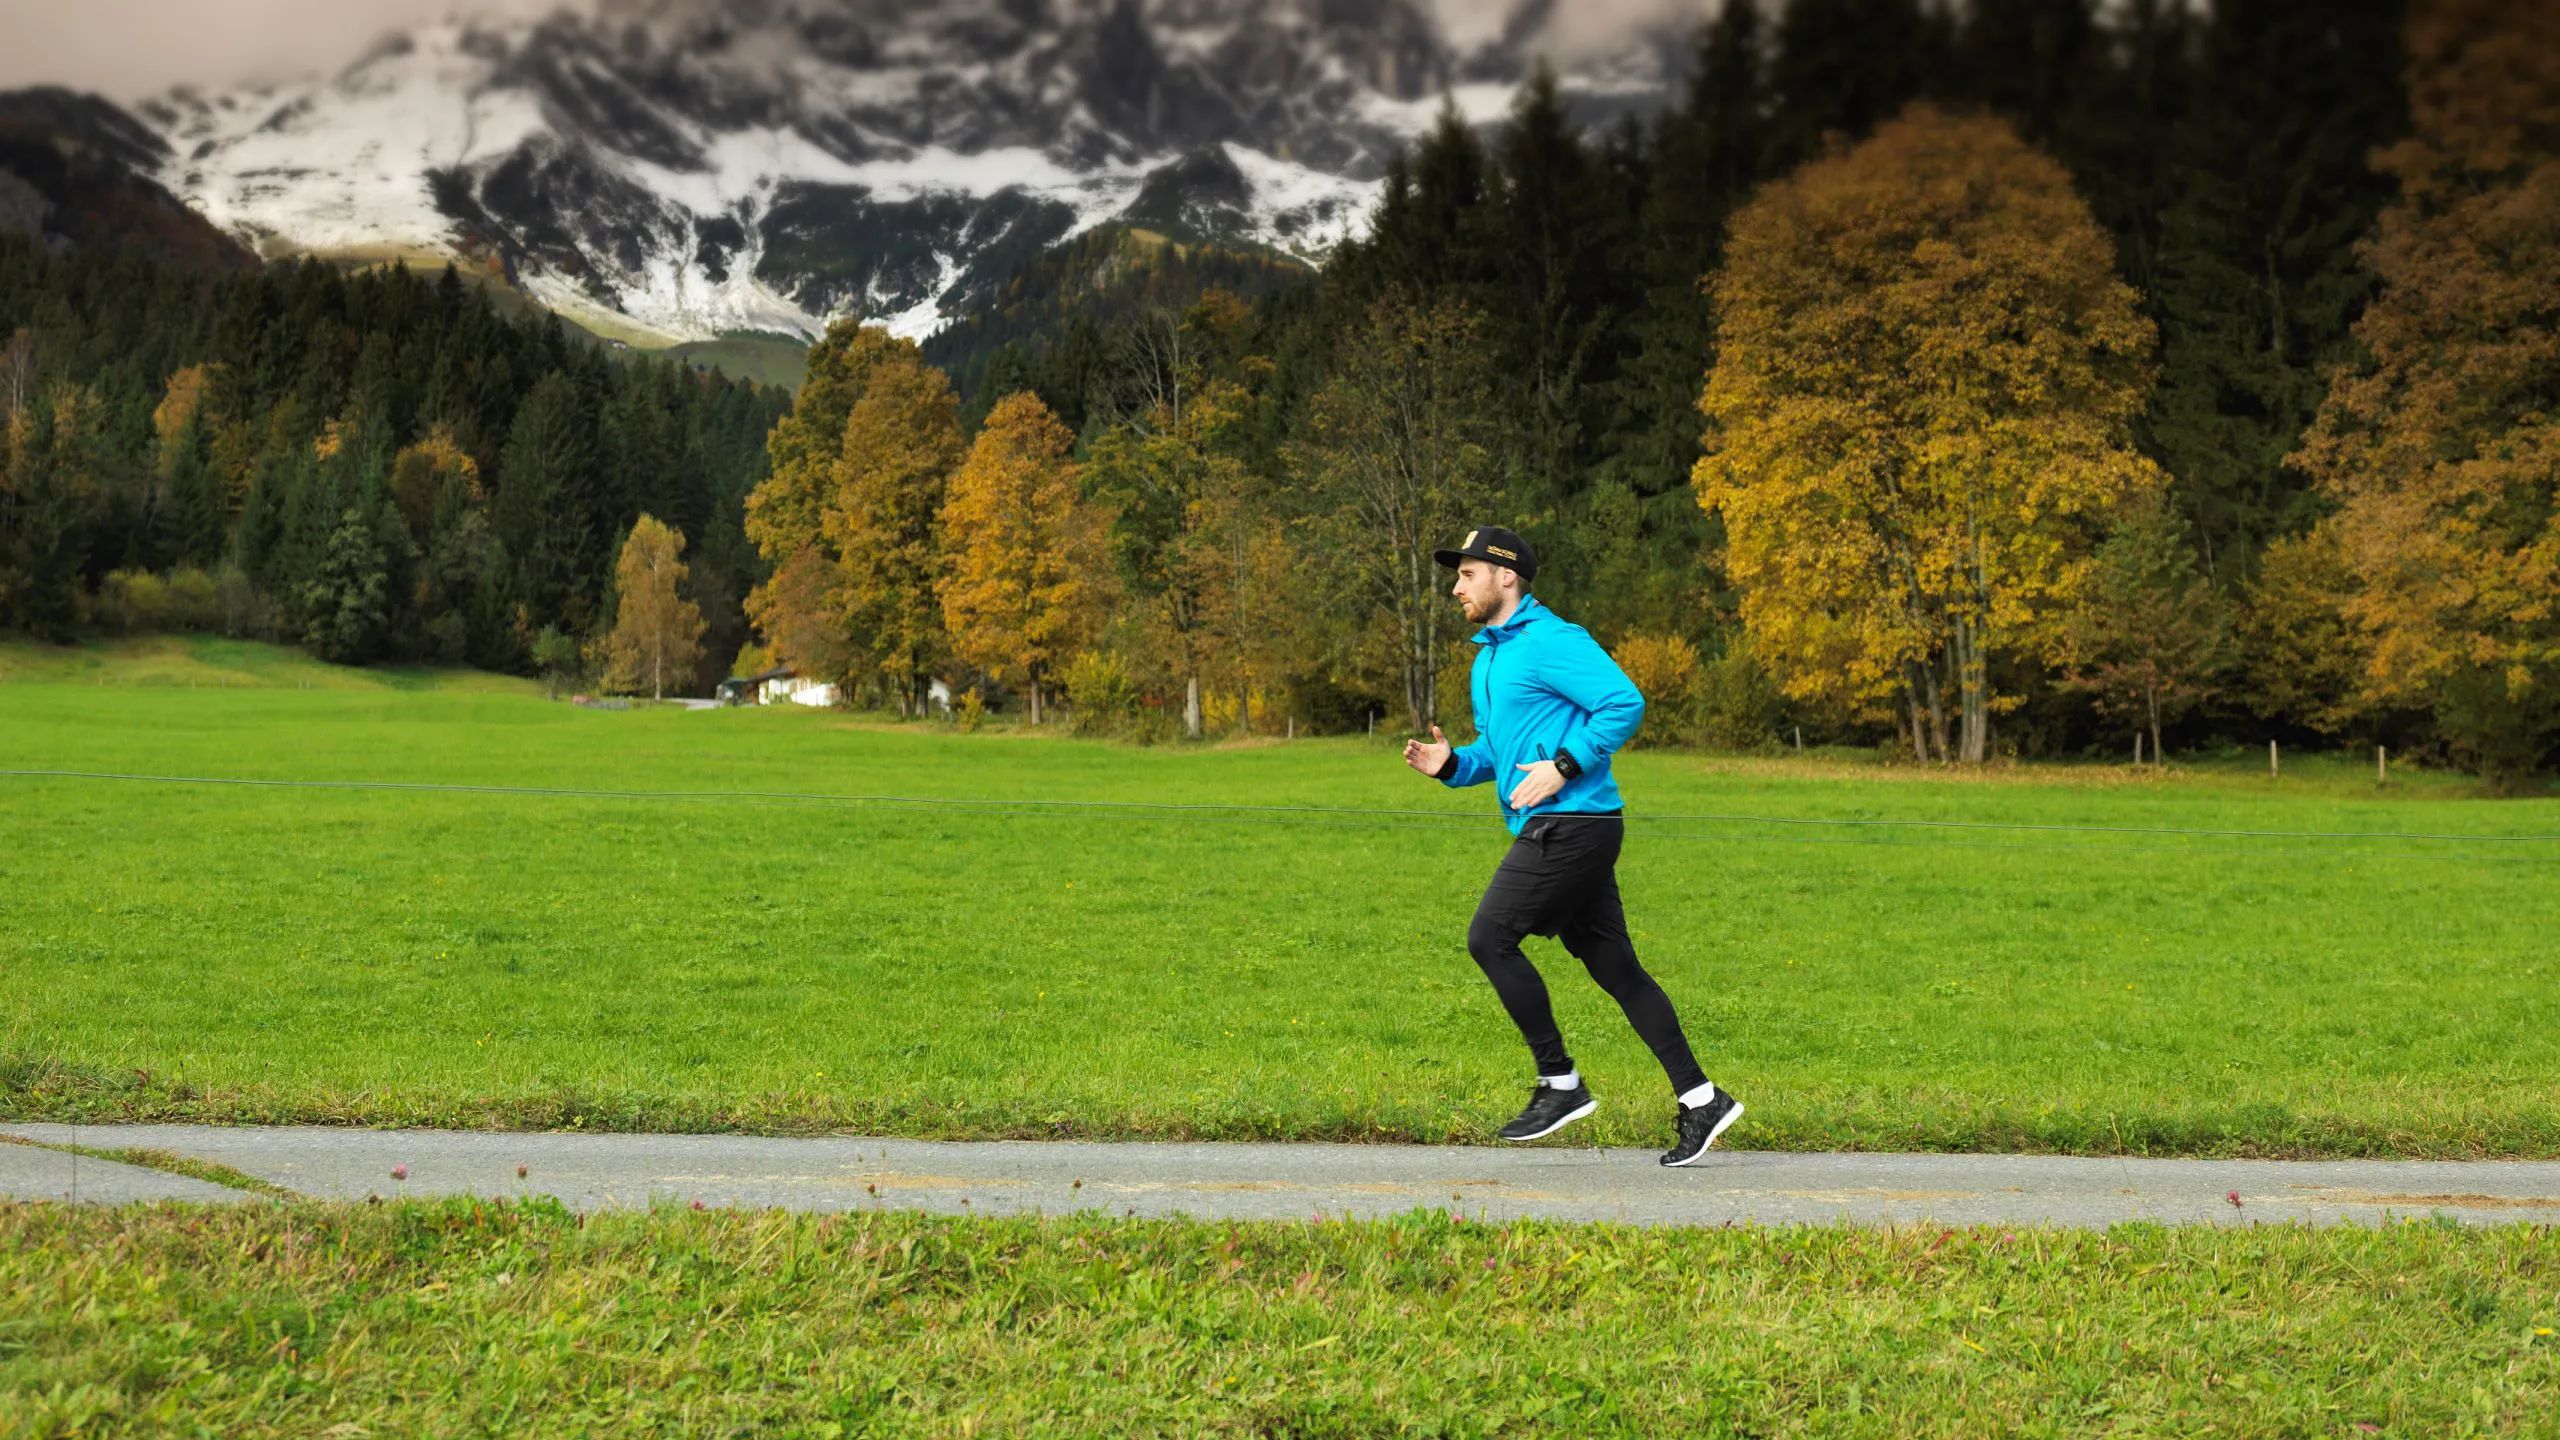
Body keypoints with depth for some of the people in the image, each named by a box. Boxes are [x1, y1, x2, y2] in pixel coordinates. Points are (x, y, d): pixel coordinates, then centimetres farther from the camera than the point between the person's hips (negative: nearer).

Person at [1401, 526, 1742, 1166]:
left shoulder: (1550, 641, -11)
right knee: (1613, 967, 8)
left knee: (1490, 938, -11)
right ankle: (1701, 1101, 9)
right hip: (1553, 831, 10)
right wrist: (1451, 763, 8)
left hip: (1573, 823, -10)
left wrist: (1564, 766, -20)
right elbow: (1500, 750, 28)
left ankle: (1560, 1084, -2)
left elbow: (1625, 703, -19)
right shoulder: (1487, 660, 21)